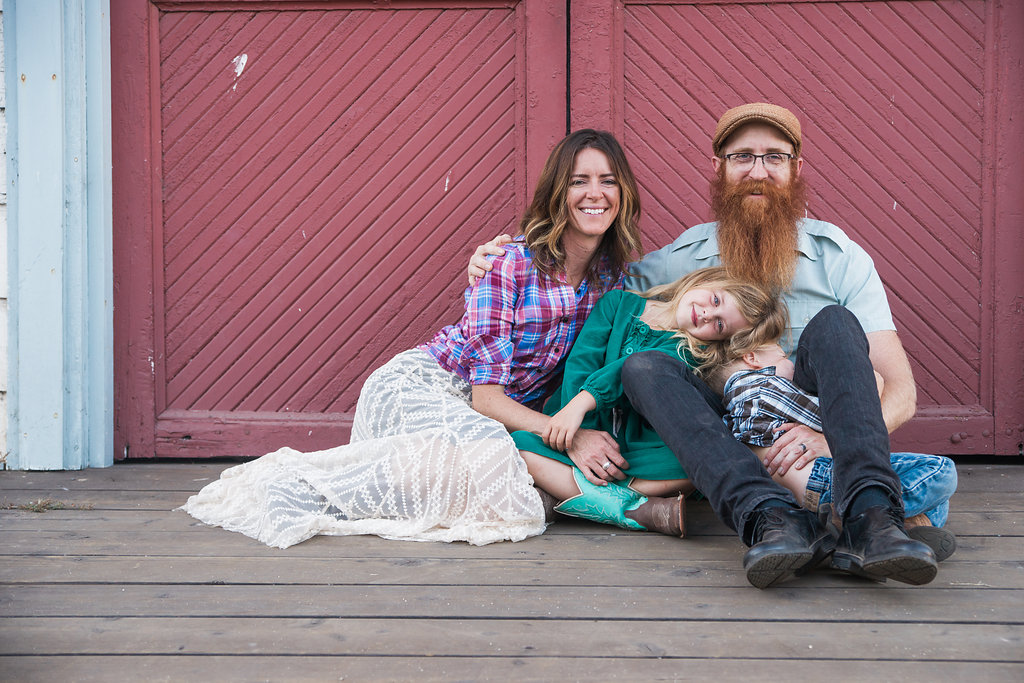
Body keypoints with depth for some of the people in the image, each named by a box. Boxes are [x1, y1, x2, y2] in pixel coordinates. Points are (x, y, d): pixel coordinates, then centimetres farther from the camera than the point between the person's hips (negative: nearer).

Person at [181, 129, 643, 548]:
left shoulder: (617, 274, 1)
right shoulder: (509, 266, -18)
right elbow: (486, 397, -20)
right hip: (414, 387, -7)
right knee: (485, 455, -39)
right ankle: (303, 491, -21)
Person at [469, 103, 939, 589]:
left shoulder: (839, 257, 5)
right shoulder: (682, 257, 11)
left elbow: (901, 392, -3)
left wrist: (832, 437, -24)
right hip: (725, 442, 2)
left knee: (832, 322, -24)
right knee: (644, 367, -23)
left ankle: (869, 517, -43)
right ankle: (774, 519, -44)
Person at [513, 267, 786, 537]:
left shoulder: (692, 351, -1)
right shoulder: (619, 303, 6)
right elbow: (581, 361, -6)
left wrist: (582, 402, -35)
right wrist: (580, 436, -20)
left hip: (635, 448, -1)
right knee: (520, 444, -30)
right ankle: (634, 510, -34)